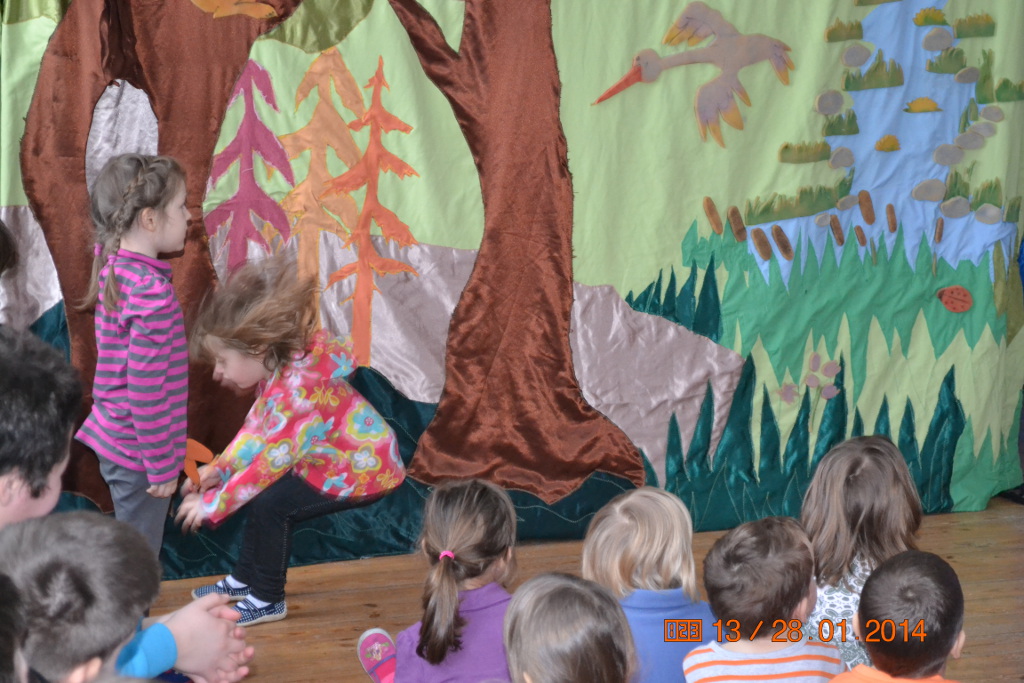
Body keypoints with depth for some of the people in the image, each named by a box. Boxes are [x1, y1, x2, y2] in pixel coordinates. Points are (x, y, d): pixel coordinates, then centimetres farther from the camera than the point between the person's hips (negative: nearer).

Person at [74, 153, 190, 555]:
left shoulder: (113, 270, 3)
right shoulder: (152, 291, -24)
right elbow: (146, 389, -23)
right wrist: (162, 466, -17)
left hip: (114, 440, 9)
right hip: (140, 451, -9)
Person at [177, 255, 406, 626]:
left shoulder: (299, 388, -32)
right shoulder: (275, 370, -3)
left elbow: (270, 459, -30)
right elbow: (256, 429, 8)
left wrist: (213, 505, -25)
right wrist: (218, 469, -4)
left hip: (363, 470, -10)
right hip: (330, 458, 10)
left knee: (270, 504, -16)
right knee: (261, 491, 12)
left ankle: (267, 601, 1)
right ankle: (244, 580, 29)